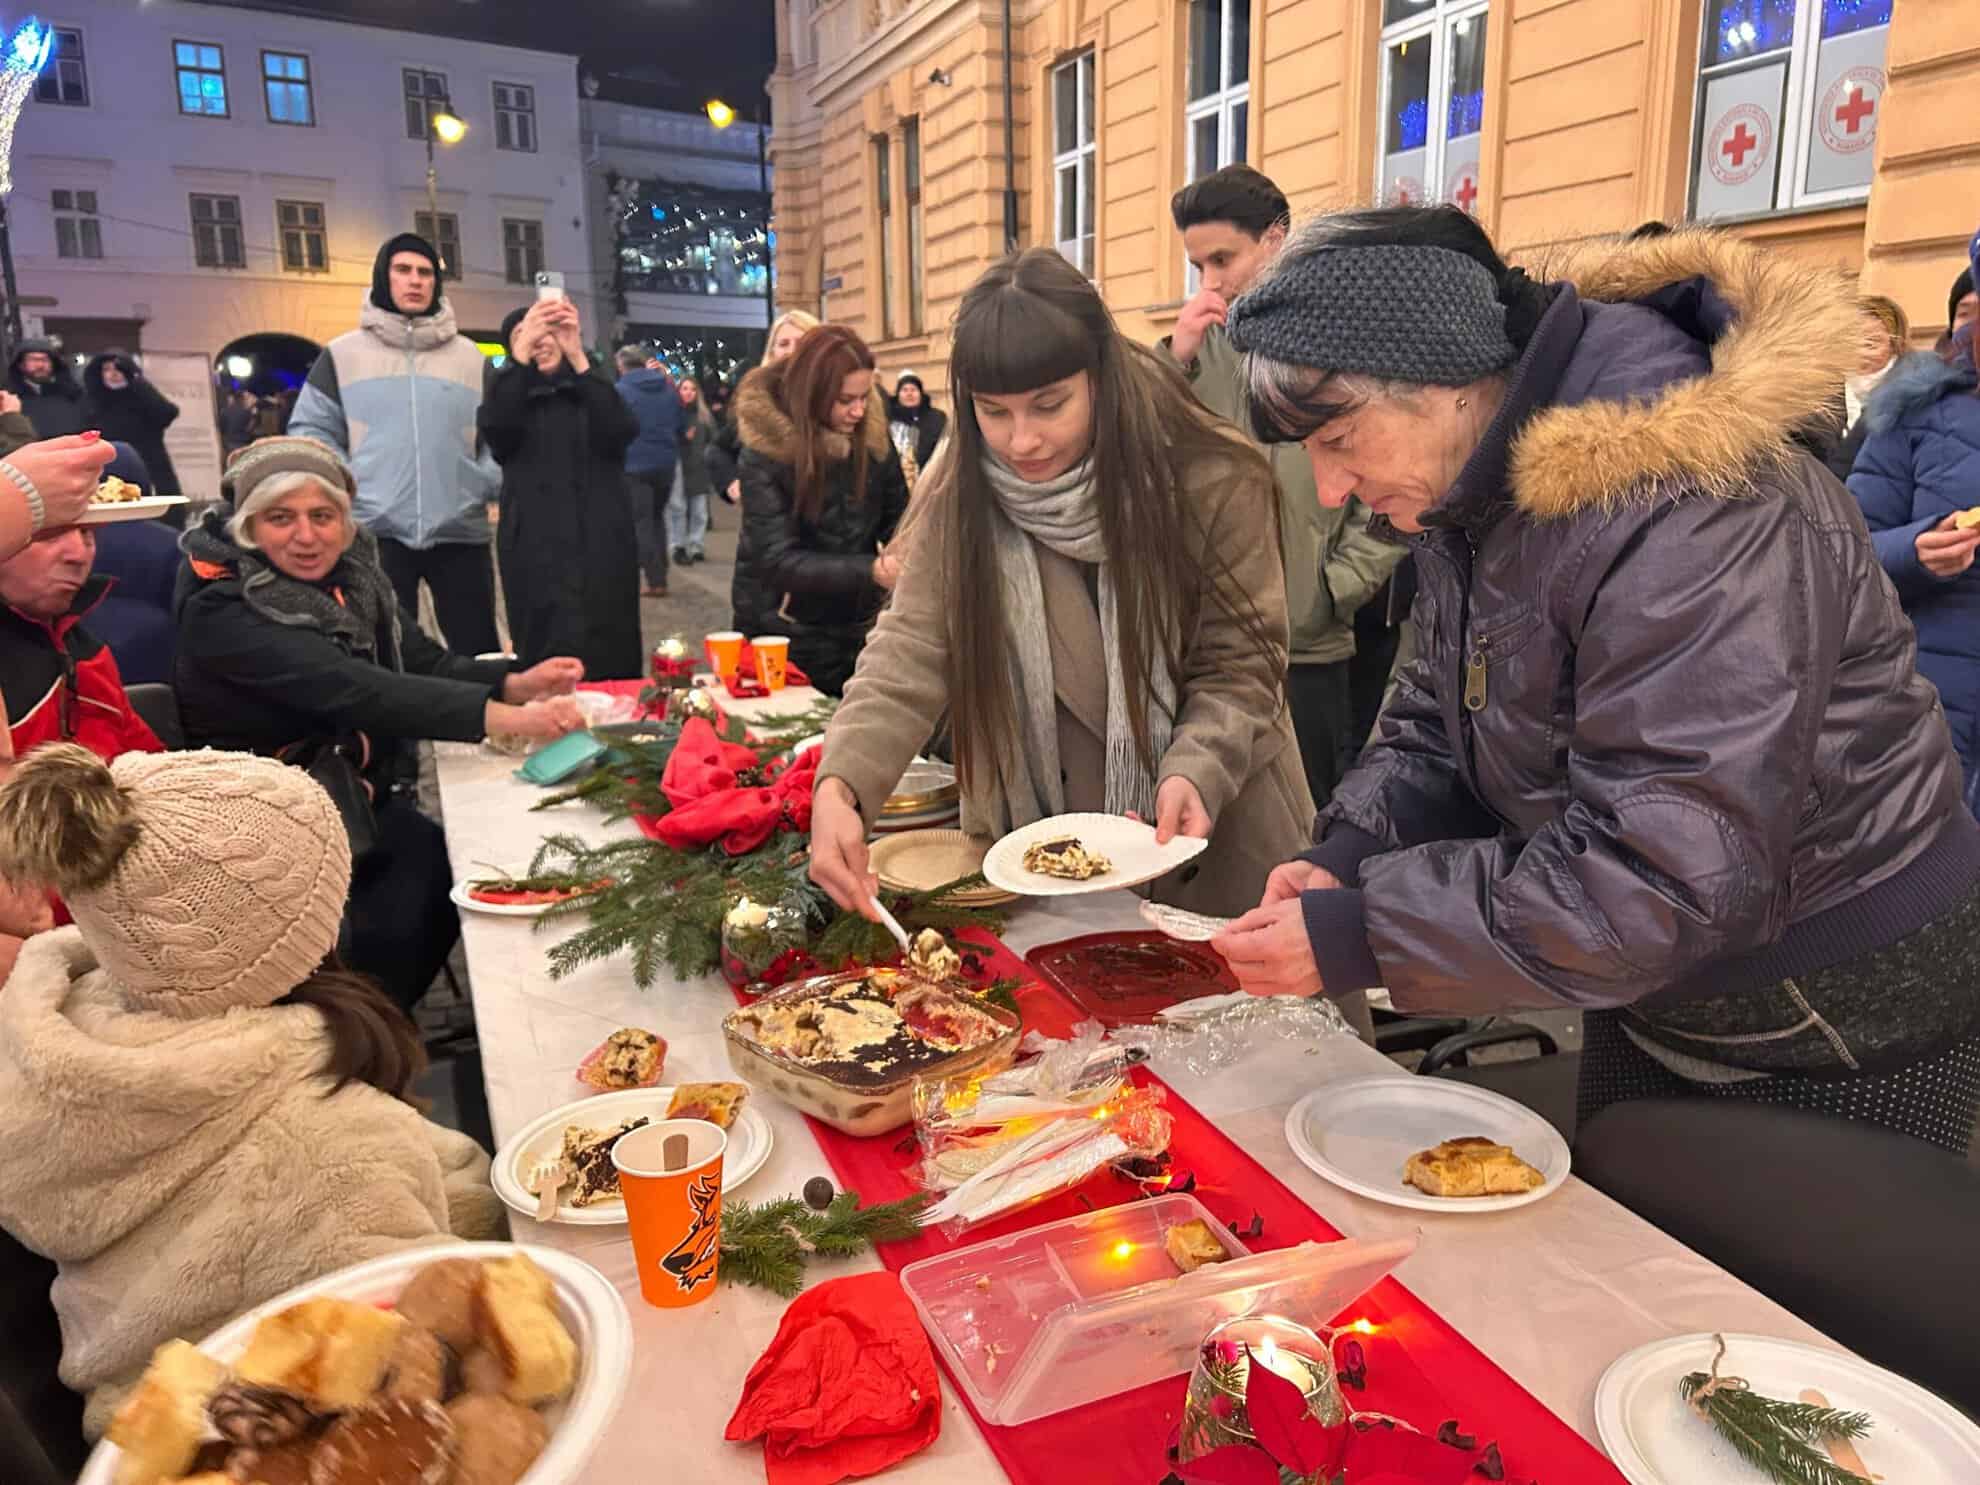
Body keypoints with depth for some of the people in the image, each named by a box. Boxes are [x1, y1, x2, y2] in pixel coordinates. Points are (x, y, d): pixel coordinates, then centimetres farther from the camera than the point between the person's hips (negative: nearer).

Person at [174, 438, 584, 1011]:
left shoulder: (355, 574, 3)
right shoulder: (222, 612, -18)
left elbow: (425, 664, -1)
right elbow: (354, 691, -32)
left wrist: (516, 682, -23)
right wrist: (505, 718, -42)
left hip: (368, 802, 6)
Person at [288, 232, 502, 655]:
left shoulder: (469, 357, 12)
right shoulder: (342, 354, 7)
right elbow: (311, 431, 6)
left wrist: (487, 485, -7)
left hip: (460, 530, 1)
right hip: (374, 531, -1)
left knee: (479, 649, 5)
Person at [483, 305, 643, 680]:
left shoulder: (595, 388, 13)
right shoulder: (512, 396, 11)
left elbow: (620, 434, -10)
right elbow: (494, 429, -13)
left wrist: (578, 358, -19)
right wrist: (521, 354, -22)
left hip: (601, 549, 1)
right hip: (536, 554, 0)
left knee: (612, 663, -2)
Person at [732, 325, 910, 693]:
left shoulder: (873, 437, -5)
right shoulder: (765, 456, -18)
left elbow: (897, 518, 3)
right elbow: (778, 561, -23)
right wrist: (871, 571, -36)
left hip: (856, 629, 4)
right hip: (787, 635, -4)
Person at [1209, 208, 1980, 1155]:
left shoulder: (1689, 517, -33)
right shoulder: (1474, 490, -4)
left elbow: (1669, 880, -35)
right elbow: (1441, 718, 4)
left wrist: (1361, 936, -32)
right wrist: (1351, 855, -15)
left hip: (1849, 1027, -8)